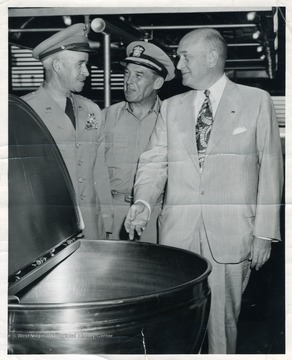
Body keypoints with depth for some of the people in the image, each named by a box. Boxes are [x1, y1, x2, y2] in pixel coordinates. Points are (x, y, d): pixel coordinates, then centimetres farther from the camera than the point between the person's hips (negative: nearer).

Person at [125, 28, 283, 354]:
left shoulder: (257, 101, 5)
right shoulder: (171, 107, 14)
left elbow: (270, 168, 3)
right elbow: (154, 162, 9)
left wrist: (264, 232, -2)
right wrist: (143, 202, -12)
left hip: (230, 236, -2)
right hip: (178, 233, 3)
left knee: (221, 323, 2)